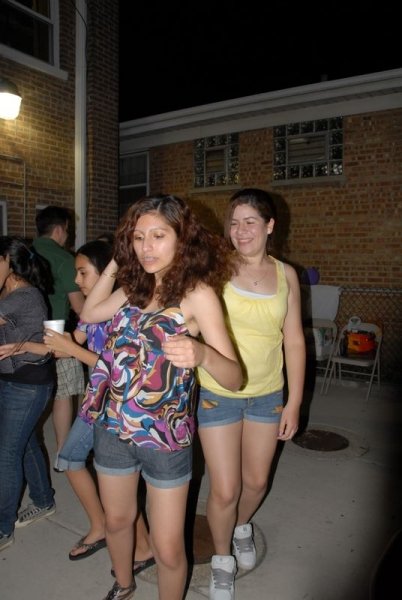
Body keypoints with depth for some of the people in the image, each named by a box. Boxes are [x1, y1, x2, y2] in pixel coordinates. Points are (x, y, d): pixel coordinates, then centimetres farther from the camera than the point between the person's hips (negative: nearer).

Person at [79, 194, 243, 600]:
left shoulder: (197, 293, -17)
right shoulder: (136, 286, 1)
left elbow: (234, 377, -21)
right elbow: (89, 313, 17)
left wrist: (202, 354, -44)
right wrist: (115, 263, 8)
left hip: (163, 435, -5)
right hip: (112, 424, 6)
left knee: (168, 550, 5)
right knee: (117, 521, 24)